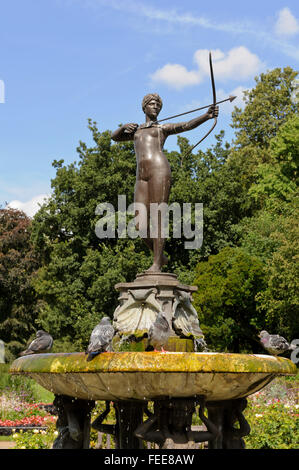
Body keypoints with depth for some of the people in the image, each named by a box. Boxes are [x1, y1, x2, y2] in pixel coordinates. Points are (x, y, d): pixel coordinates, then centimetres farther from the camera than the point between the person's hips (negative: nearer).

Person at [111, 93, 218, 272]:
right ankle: (161, 256, 15)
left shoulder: (163, 128, 17)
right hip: (141, 176, 4)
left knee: (158, 217, -11)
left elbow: (187, 125, 2)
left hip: (159, 170, -4)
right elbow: (115, 137, 28)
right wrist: (124, 127, 7)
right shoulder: (136, 131, 32)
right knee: (141, 225, -3)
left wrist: (207, 116, -16)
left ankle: (157, 264, -9)